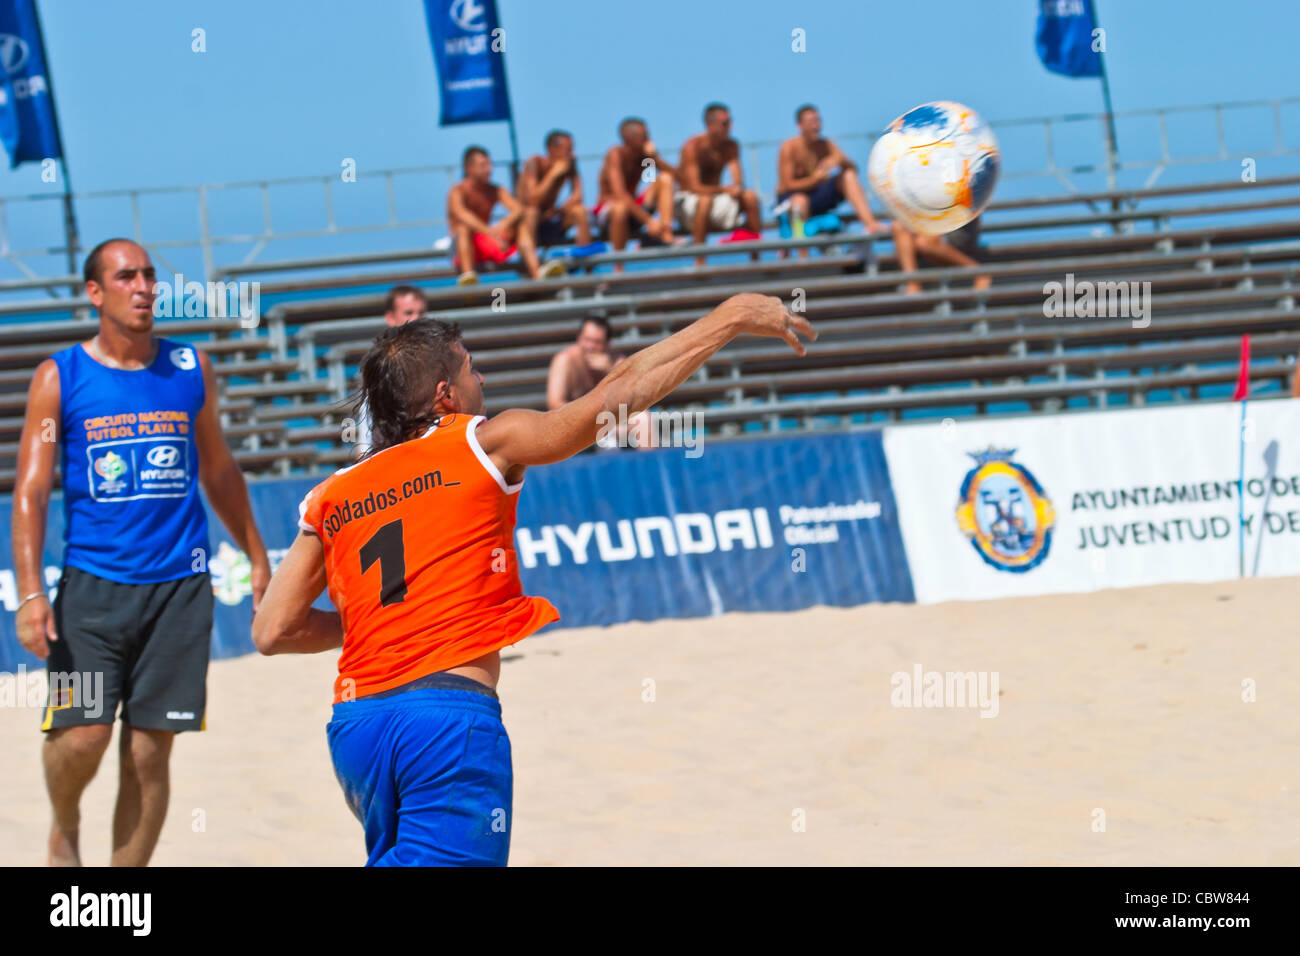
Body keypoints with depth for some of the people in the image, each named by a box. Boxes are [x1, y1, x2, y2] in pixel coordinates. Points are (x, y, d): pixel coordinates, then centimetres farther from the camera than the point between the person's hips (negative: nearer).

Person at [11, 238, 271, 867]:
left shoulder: (191, 369, 8)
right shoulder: (60, 378, 0)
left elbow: (218, 471, 20)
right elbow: (31, 490, -3)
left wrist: (257, 560, 19)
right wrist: (31, 594, -14)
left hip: (179, 586, 2)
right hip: (92, 584, -2)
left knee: (150, 751, 1)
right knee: (82, 735, -12)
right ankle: (65, 827, 20)